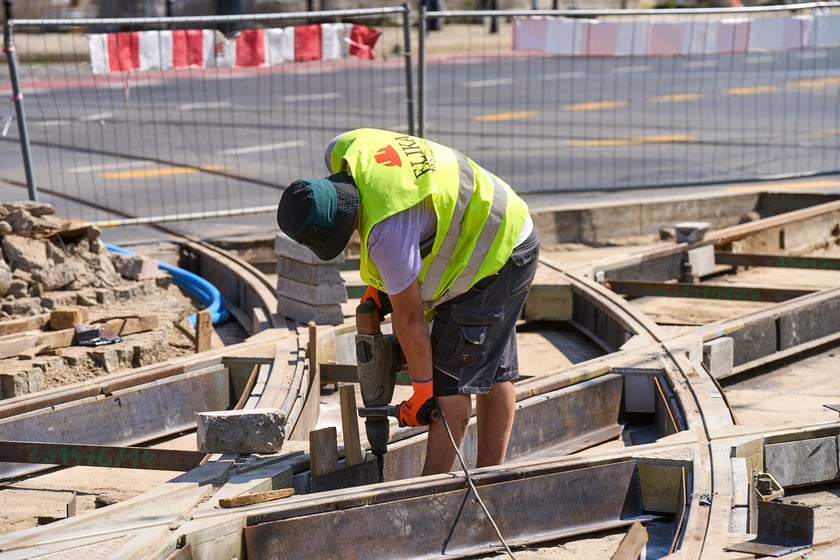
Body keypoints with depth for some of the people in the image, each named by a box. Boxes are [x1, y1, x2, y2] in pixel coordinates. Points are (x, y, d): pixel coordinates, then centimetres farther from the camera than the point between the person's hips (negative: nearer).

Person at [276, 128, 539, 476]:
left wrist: (422, 392, -15)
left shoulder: (388, 230, -35)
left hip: (493, 259, -10)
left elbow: (409, 319, -26)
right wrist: (376, 281, 12)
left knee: (451, 381, -11)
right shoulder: (342, 154, -10)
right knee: (495, 372, 14)